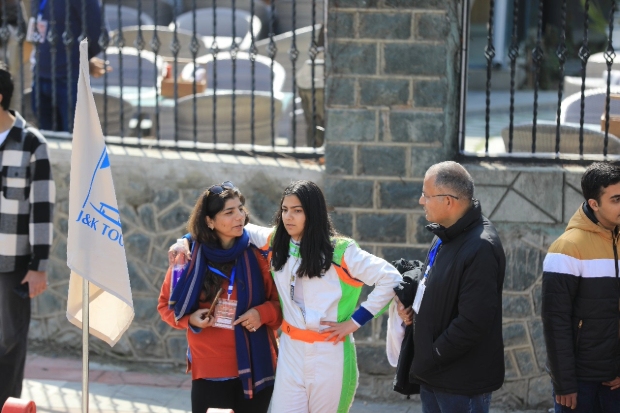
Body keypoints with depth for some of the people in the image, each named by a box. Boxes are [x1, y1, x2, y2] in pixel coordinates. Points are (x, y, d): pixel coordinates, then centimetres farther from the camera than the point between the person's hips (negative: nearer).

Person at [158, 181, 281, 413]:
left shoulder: (257, 255, -3)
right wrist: (190, 319, -10)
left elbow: (280, 303, 5)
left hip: (253, 368, 0)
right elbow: (166, 304, 9)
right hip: (207, 370, 0)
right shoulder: (191, 255, -2)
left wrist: (262, 313, -15)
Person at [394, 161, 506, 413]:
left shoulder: (481, 248, -22)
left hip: (463, 384, -9)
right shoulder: (445, 237, 9)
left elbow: (472, 323, -26)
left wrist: (430, 359, -17)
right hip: (433, 374, 9)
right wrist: (410, 303, 4)